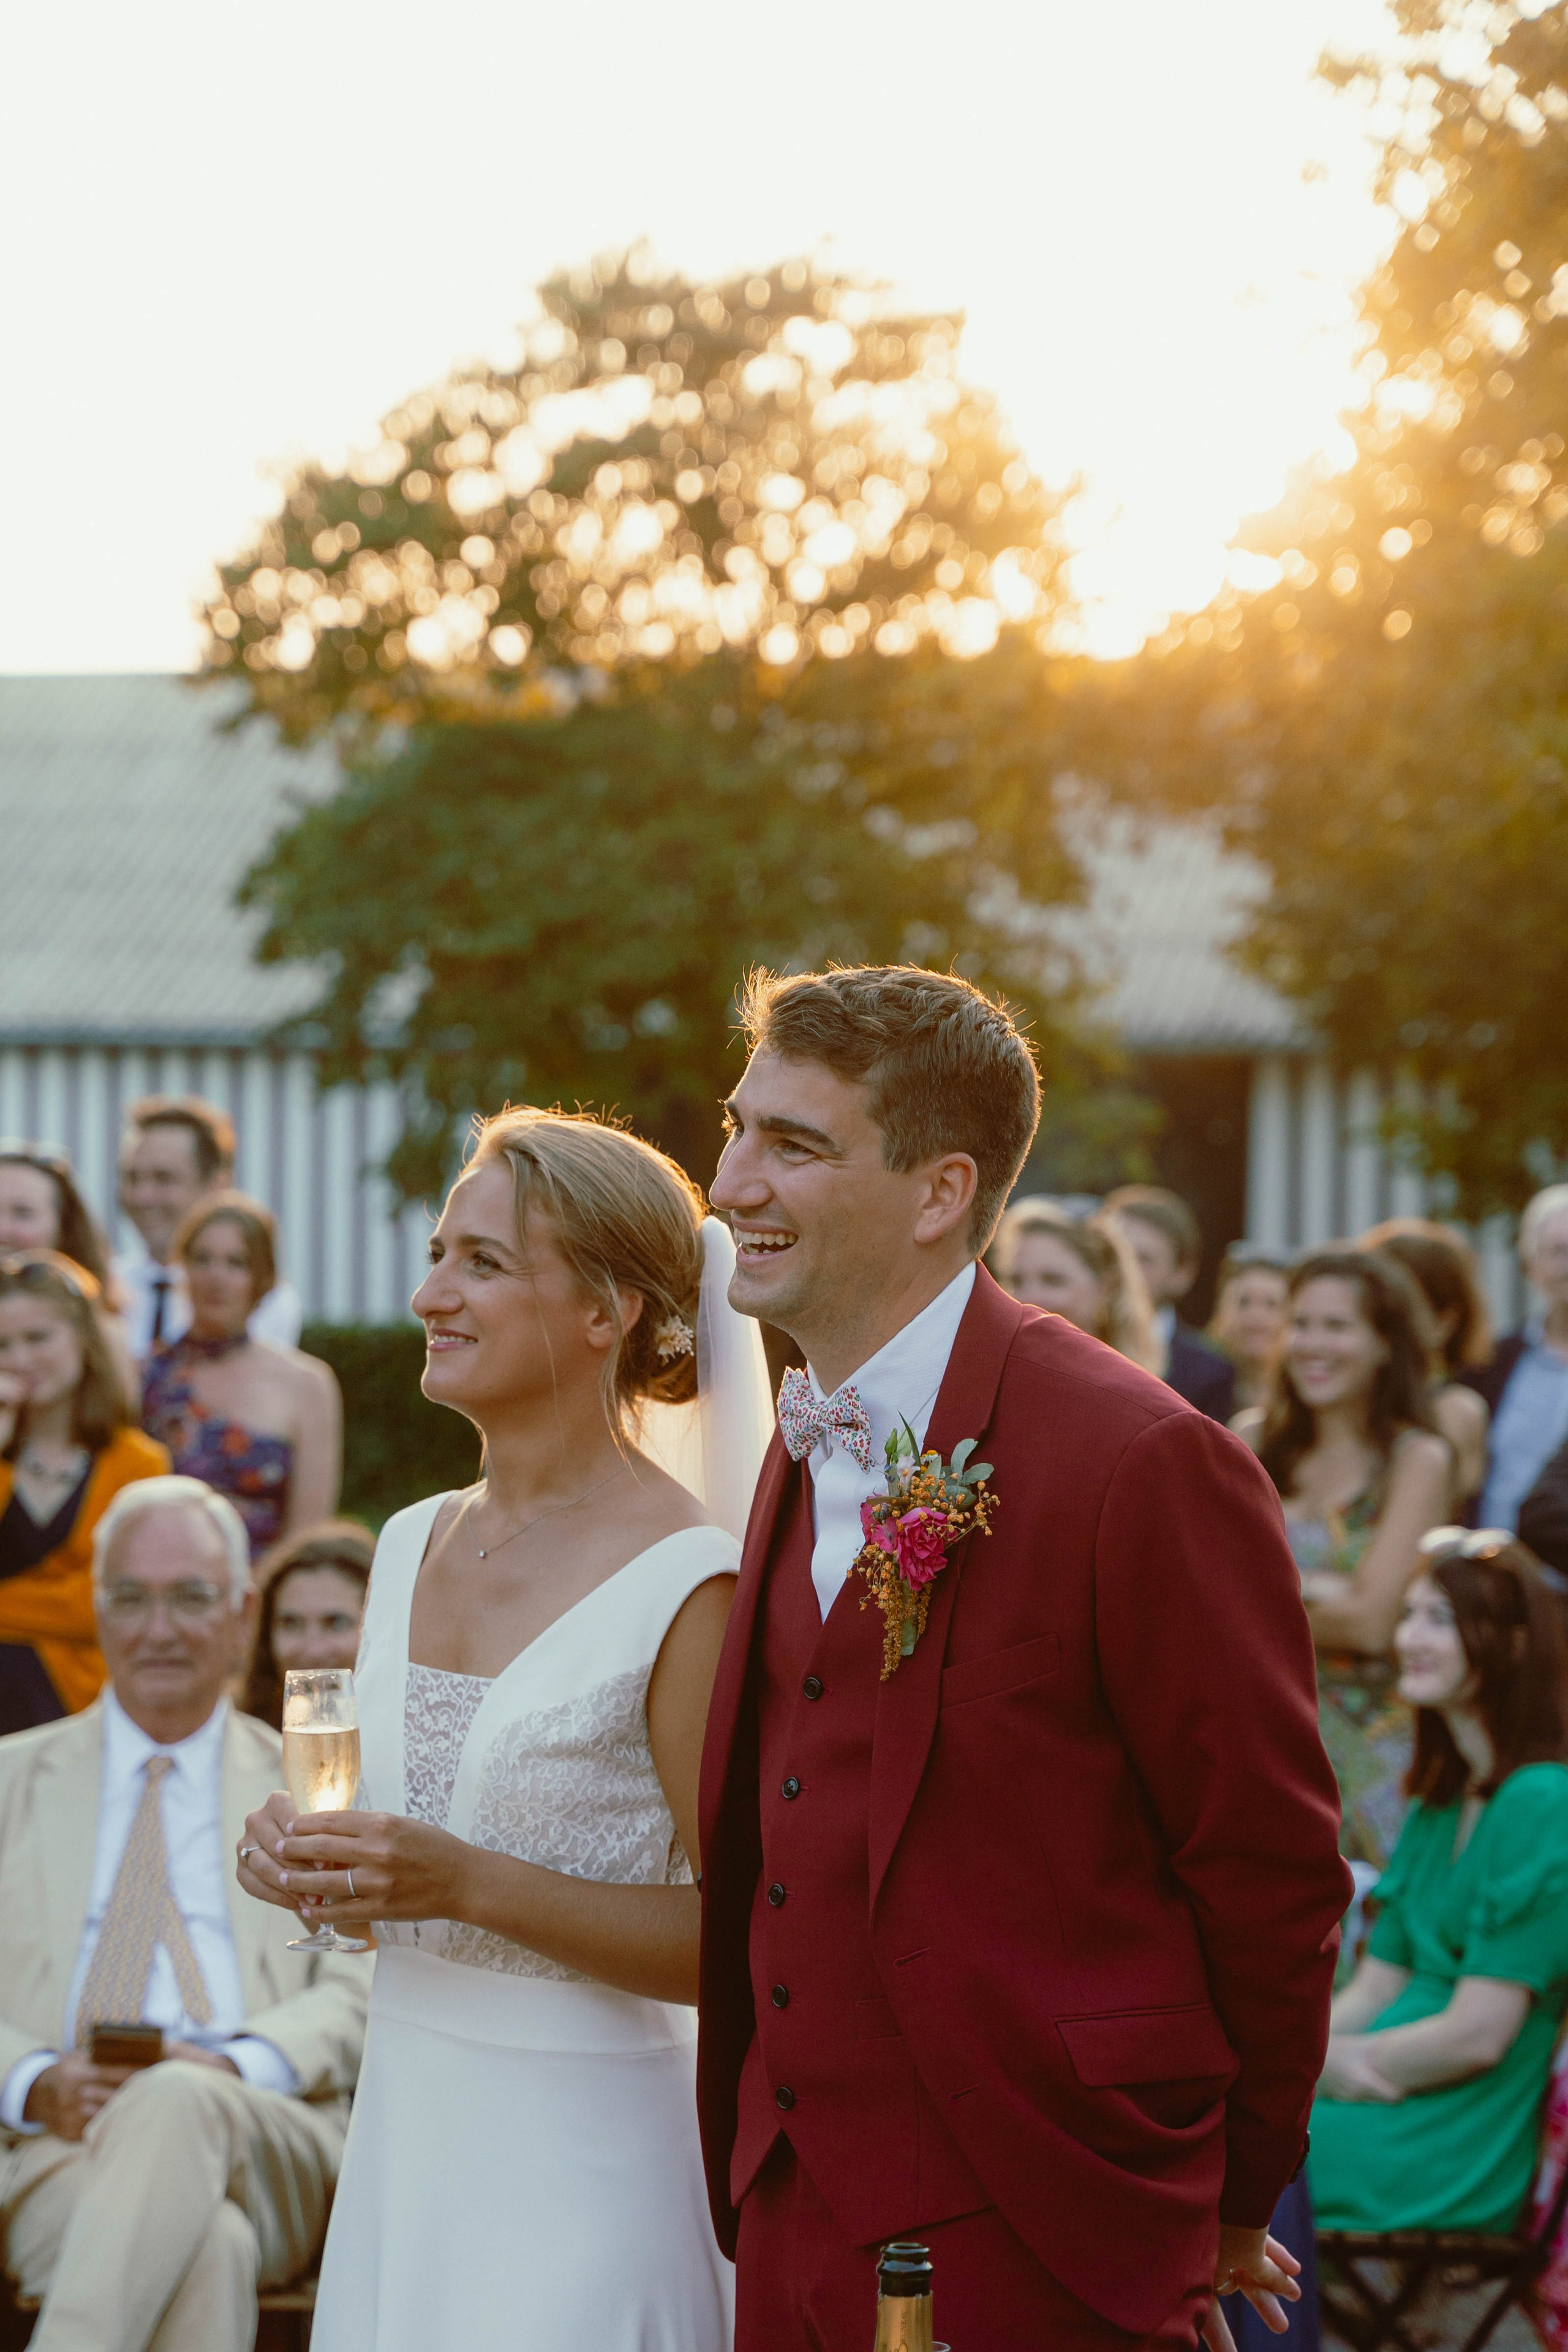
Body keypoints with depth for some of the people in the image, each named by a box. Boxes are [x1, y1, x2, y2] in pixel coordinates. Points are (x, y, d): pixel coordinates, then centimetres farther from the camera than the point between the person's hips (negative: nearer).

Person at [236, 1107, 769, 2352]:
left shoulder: (690, 1583, -15)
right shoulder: (413, 1543, 8)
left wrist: (472, 1884, -21)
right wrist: (318, 1866, -2)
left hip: (585, 2146, -7)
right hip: (407, 2123, 7)